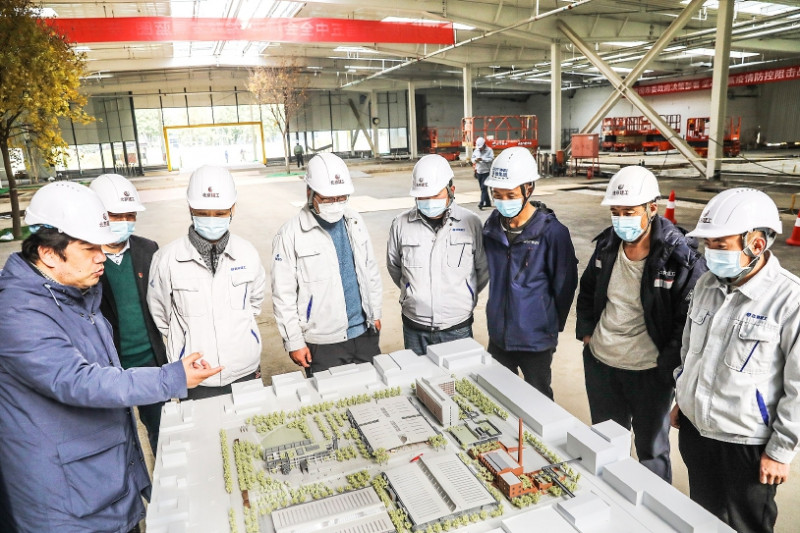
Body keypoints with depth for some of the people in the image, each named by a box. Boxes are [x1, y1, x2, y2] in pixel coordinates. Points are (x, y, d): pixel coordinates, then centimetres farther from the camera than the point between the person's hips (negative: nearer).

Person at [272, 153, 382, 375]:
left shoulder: (355, 222, 4)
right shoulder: (290, 235, -12)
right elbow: (284, 296, -10)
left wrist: (375, 313, 14)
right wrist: (294, 342, -8)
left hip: (365, 333, 5)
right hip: (323, 344, -4)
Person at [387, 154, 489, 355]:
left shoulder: (471, 223, -7)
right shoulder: (401, 224, -5)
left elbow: (484, 269, 5)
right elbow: (394, 266, 11)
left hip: (458, 327, -1)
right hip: (415, 329, 1)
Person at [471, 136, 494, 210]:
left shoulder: (489, 150, -7)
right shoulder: (476, 150, 10)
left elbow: (491, 159, -17)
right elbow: (472, 158, 11)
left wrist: (482, 159, -25)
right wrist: (475, 160, -12)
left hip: (486, 172, -6)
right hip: (479, 172, 6)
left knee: (483, 188, -14)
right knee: (483, 188, 10)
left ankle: (481, 203, -20)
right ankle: (488, 203, 20)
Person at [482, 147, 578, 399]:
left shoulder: (552, 232, -18)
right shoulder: (492, 226, -3)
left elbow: (564, 285, -9)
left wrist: (552, 324, 1)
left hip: (536, 339, -4)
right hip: (498, 336, 4)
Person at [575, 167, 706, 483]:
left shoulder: (681, 258, -19)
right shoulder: (606, 245, -2)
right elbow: (587, 291, 13)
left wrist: (669, 365, -16)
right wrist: (586, 331, 6)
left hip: (650, 372, -5)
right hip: (599, 361, 5)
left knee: (651, 451, 16)